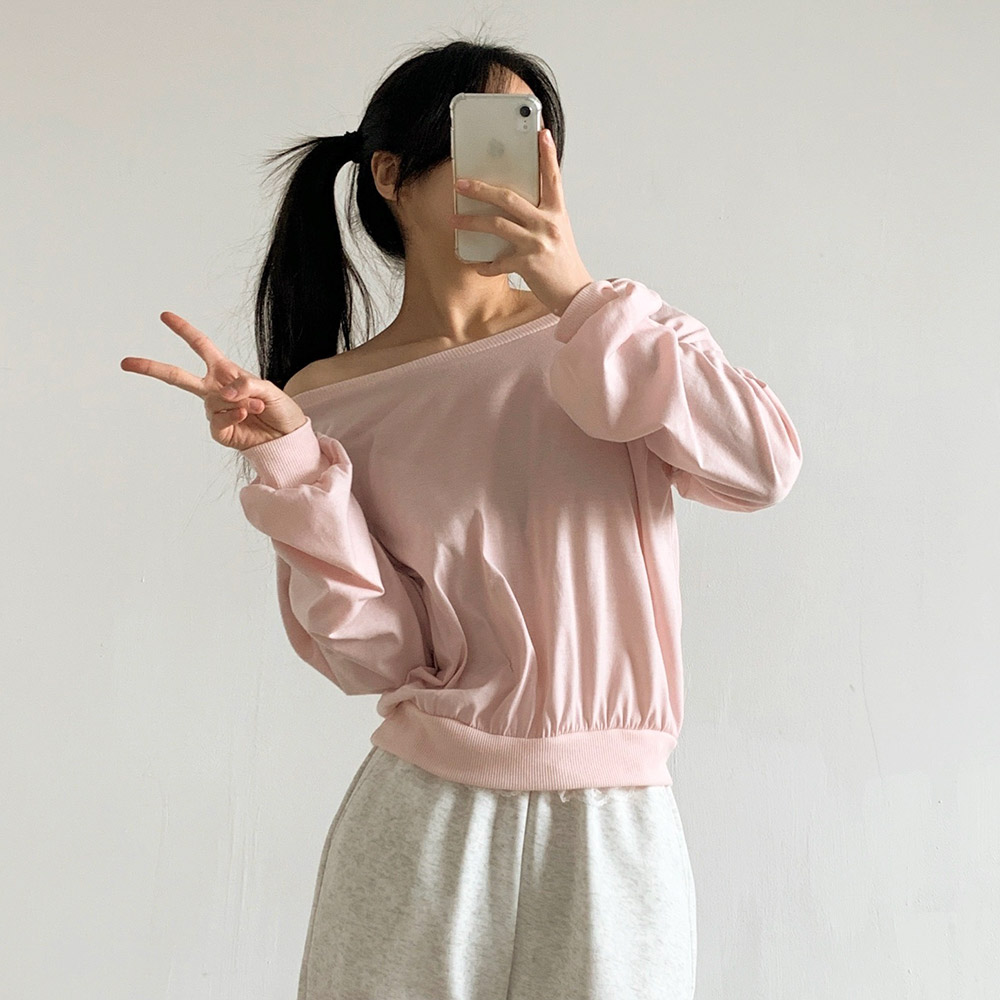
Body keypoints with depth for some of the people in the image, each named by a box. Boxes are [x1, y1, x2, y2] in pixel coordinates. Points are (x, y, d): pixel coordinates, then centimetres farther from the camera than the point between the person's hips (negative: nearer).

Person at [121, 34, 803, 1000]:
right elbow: (375, 654, -6)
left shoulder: (607, 329, 5)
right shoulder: (330, 398, 1)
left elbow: (762, 464, -12)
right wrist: (287, 454, -17)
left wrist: (582, 297, -15)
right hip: (425, 820, -1)